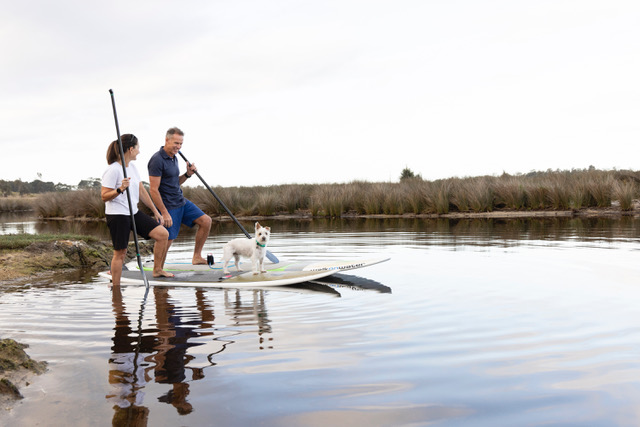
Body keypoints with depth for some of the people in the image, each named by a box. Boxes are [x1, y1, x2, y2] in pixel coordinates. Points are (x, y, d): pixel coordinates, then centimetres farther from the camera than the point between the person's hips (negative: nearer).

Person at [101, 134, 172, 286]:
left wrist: (155, 211, 18)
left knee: (163, 234, -1)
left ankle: (157, 270, 13)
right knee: (120, 252, -3)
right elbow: (104, 196, -15)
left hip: (134, 213, 8)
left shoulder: (132, 167, 11)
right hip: (117, 215, -8)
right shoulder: (113, 170, -14)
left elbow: (141, 191, 17)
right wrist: (120, 189, -31)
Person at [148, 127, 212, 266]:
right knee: (166, 241, -3)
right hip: (168, 207, -9)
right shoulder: (157, 160, -18)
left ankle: (197, 257, 12)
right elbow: (153, 190, -20)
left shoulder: (173, 158, 11)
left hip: (182, 202, 9)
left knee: (206, 221, 4)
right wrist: (164, 213, -21)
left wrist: (187, 174, 2)